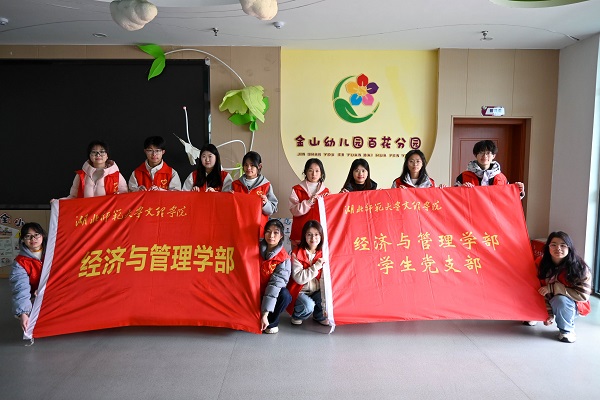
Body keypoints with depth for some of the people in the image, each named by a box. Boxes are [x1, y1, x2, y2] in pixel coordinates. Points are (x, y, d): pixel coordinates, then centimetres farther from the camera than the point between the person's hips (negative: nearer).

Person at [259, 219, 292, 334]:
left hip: (272, 293, -2)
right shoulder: (257, 248, -6)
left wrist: (265, 313, -29)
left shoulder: (284, 259, -16)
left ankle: (271, 322, -7)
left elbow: (276, 282, -23)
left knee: (285, 295, -32)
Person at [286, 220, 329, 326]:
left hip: (316, 291, 5)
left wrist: (325, 299, -18)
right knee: (308, 306, -32)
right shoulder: (297, 254, -14)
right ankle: (296, 316, 4)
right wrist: (316, 266, -25)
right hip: (300, 291, -5)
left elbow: (323, 279, -8)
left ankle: (319, 315, 8)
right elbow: (299, 278, -24)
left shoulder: (322, 254, 0)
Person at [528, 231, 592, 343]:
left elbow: (583, 295, -25)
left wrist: (552, 288, -30)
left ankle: (567, 330, -5)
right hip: (547, 304, 4)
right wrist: (548, 312, -19)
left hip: (571, 305, -4)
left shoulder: (580, 268, -23)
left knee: (560, 300, -34)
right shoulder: (540, 263, -14)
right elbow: (541, 291, -10)